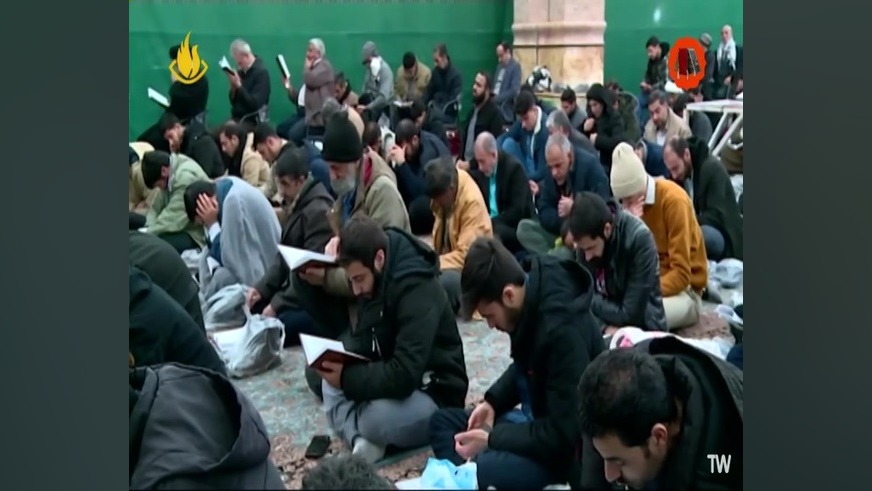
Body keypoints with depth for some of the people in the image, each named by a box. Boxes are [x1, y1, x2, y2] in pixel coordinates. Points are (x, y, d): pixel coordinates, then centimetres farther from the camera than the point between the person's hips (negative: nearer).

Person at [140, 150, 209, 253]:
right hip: (182, 227, 10)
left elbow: (174, 217, -26)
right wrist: (149, 229, -13)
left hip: (198, 233, -10)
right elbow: (156, 207, 5)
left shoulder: (187, 175, -24)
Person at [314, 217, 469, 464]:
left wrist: (347, 379, -25)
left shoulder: (417, 290, -27)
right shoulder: (376, 279, 0)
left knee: (376, 419, -35)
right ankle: (359, 438, -19)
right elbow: (364, 345, 6)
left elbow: (403, 377, -32)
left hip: (435, 394, -9)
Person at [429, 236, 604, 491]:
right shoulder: (529, 287, -5)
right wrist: (493, 402, 1)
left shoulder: (562, 329, -31)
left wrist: (491, 439, -20)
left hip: (568, 447, -10)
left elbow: (564, 433, -27)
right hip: (539, 420, 10)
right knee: (442, 421, 6)